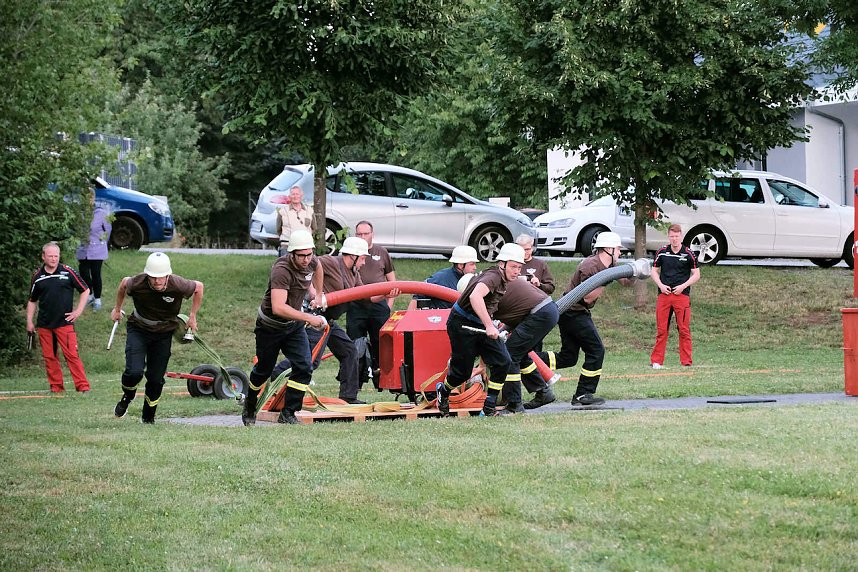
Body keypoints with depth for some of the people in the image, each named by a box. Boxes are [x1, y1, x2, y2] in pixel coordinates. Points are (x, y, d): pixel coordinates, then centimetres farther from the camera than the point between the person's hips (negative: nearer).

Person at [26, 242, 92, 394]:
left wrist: (78, 311, 1)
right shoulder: (37, 276, 7)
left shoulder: (68, 272, 0)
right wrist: (29, 321, 11)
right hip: (44, 324, 3)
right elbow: (32, 300, 18)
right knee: (49, 357, 5)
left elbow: (85, 290, 8)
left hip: (65, 323, -3)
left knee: (72, 354, -10)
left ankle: (83, 387, -9)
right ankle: (56, 386, 15)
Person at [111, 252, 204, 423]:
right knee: (134, 372, -20)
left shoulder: (178, 285, -25)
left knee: (156, 379, 1)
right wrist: (117, 309, 17)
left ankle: (149, 418, 22)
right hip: (138, 330, -1)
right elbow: (123, 283, 2)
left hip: (163, 334, 1)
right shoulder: (136, 283, -24)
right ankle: (127, 397, 14)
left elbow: (198, 287, -2)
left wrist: (192, 317, 3)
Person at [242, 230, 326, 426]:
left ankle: (288, 414, -6)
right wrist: (308, 318, -44)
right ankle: (249, 406, 41)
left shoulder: (311, 262, -11)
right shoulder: (282, 270, -34)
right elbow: (278, 307, -44)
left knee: (304, 368, -12)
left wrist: (318, 295, 22)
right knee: (263, 370, 13)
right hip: (270, 326, -5)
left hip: (294, 325, 5)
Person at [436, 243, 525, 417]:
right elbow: (475, 296, -45)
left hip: (480, 324, 9)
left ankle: (489, 407, -1)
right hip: (462, 324, -9)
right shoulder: (493, 277, -25)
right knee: (463, 371, 1)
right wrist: (489, 325, -47)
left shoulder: (501, 279, 5)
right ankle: (443, 391, 35)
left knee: (502, 362, -7)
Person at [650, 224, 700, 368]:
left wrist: (683, 286, -9)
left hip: (682, 295, -2)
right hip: (664, 295, 2)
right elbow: (654, 271, 15)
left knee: (684, 330, -2)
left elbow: (696, 275, 4)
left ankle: (686, 362, 3)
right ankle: (656, 361, 6)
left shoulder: (688, 254, 1)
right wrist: (661, 285, -3)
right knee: (661, 329, 1)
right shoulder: (662, 252, 6)